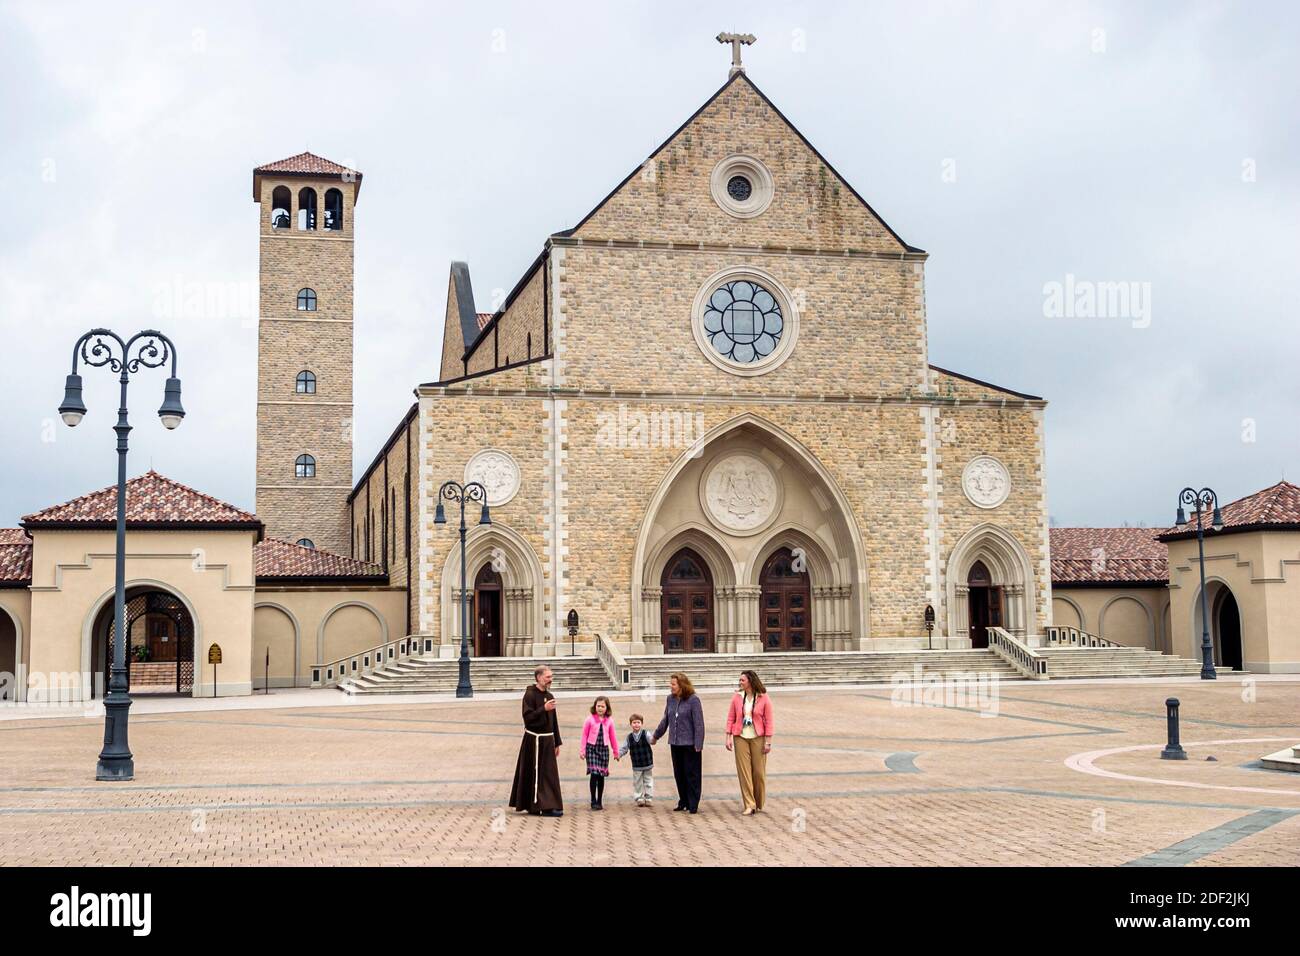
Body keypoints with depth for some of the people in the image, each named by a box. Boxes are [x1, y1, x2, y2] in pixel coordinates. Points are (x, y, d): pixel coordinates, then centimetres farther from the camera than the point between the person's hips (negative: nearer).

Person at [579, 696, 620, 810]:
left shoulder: (609, 721, 3)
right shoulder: (590, 719, -4)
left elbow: (612, 737, 11)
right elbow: (584, 735, 1)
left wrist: (616, 752, 16)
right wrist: (583, 750, -1)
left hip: (604, 749, 3)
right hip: (592, 748, -3)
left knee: (601, 776, 6)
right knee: (594, 774, -9)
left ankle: (599, 801, 15)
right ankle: (593, 801, -2)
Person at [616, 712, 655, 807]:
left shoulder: (646, 734, -6)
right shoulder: (629, 737, 2)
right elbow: (625, 748, 5)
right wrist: (619, 755, -10)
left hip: (648, 763, -2)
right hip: (636, 766, 2)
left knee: (648, 782, 6)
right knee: (637, 783, 5)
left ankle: (648, 798, 15)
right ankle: (639, 799, 15)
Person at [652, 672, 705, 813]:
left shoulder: (693, 700, -11)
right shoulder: (671, 699, 7)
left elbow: (699, 724, -12)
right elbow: (665, 720, 19)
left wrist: (698, 744, -15)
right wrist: (656, 736, 25)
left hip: (690, 744, -6)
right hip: (675, 743, 6)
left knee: (692, 775, 1)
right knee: (679, 774, 11)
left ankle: (693, 805, 8)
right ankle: (683, 802, 22)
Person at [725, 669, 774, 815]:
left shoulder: (764, 698, -4)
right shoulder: (737, 697, 3)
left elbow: (768, 721, -4)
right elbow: (731, 718, 6)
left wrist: (768, 741, -7)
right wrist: (728, 737, -1)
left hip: (758, 738, -2)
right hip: (740, 738, 2)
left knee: (759, 772, 4)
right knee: (744, 772, -1)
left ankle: (759, 805, 21)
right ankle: (749, 805, 3)